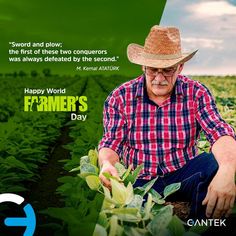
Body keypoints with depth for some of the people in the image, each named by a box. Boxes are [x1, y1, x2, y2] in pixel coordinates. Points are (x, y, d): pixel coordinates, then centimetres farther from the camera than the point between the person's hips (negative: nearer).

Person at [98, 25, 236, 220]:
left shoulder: (196, 93, -5)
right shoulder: (120, 97, -4)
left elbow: (219, 132, -17)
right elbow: (111, 144, -5)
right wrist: (107, 164, -31)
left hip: (183, 175, 1)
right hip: (140, 180, -1)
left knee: (217, 164, -29)